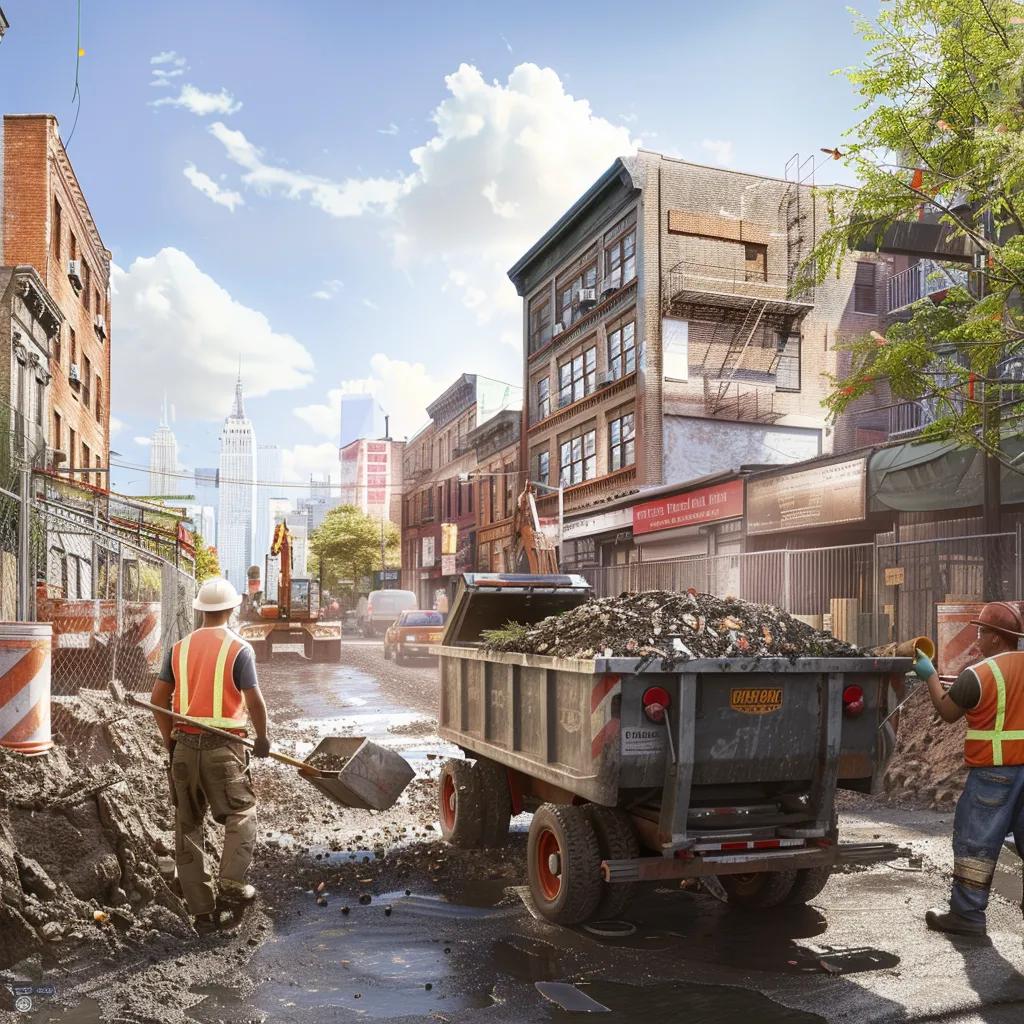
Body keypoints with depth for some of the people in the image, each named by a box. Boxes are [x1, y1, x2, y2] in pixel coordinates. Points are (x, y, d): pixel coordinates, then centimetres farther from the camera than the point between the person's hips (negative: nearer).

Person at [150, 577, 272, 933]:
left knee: (188, 825, 11)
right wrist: (263, 738, 6)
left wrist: (170, 741, 17)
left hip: (184, 745, 4)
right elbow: (254, 701, -10)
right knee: (241, 814, 12)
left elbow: (158, 699, 7)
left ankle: (201, 909, 15)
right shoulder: (239, 649, -7)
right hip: (223, 746, -4)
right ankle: (230, 883, -4)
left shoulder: (179, 648, 7)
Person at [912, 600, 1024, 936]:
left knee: (976, 841, 1)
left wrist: (930, 676, 10)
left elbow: (947, 712, -2)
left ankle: (967, 913, 5)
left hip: (994, 771, -6)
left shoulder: (978, 675, -14)